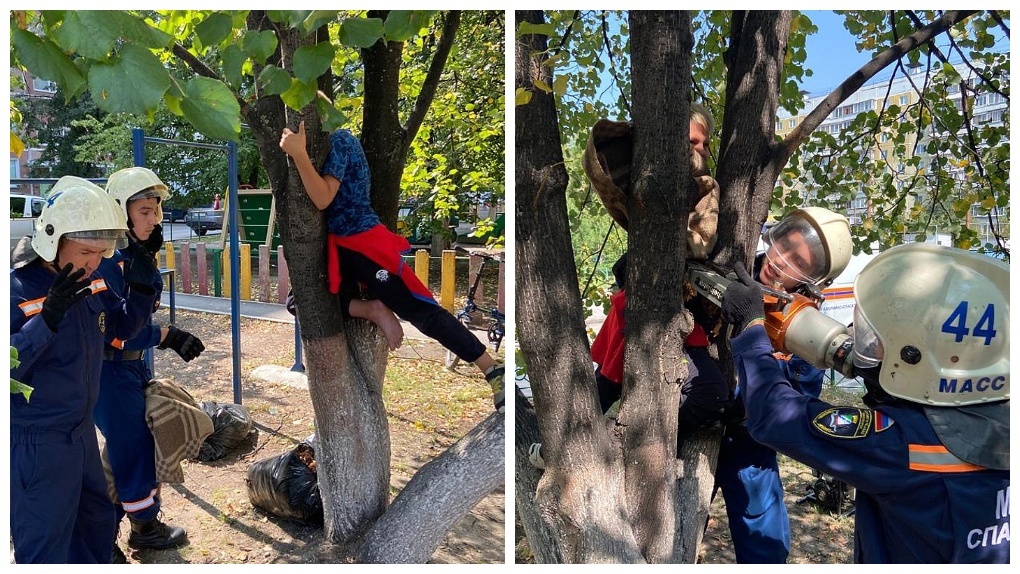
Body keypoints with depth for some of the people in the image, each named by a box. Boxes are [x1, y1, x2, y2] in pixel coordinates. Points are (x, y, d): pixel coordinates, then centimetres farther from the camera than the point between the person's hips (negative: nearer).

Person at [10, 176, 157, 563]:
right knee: (45, 547, 8)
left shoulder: (92, 283, -2)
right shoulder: (16, 289, -22)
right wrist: (48, 317, -40)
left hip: (81, 430, 7)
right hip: (36, 443, -7)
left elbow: (123, 328, 12)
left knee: (97, 520, 25)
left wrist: (141, 291, -7)